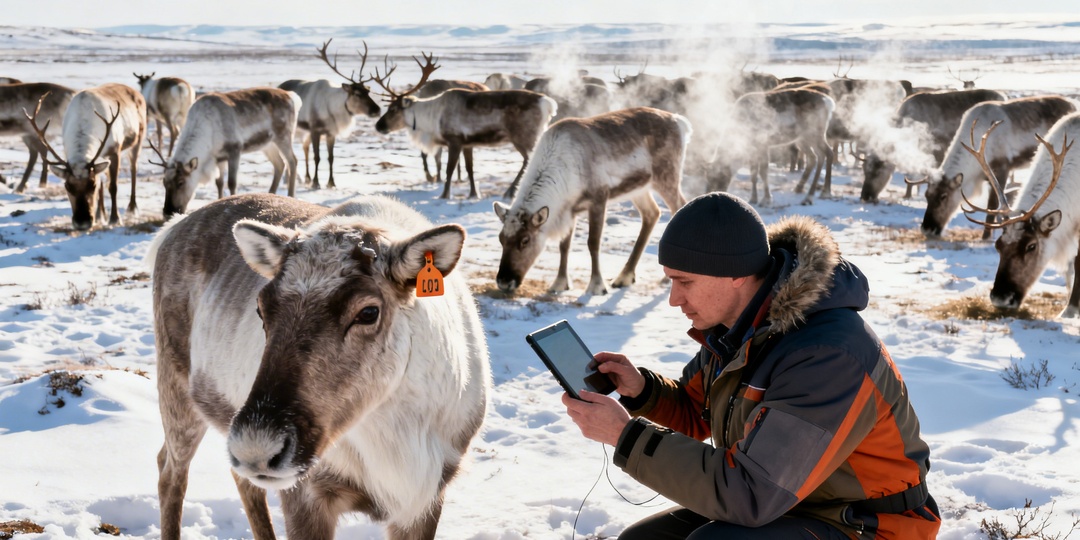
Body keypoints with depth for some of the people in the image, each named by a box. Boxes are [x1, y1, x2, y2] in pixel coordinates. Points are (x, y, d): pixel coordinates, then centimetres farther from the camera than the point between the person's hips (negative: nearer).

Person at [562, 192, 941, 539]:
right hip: (780, 505, 9)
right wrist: (641, 389, -9)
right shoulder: (734, 323, -2)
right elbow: (694, 415, 14)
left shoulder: (827, 354, -31)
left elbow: (749, 493, -34)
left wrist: (626, 435, -29)